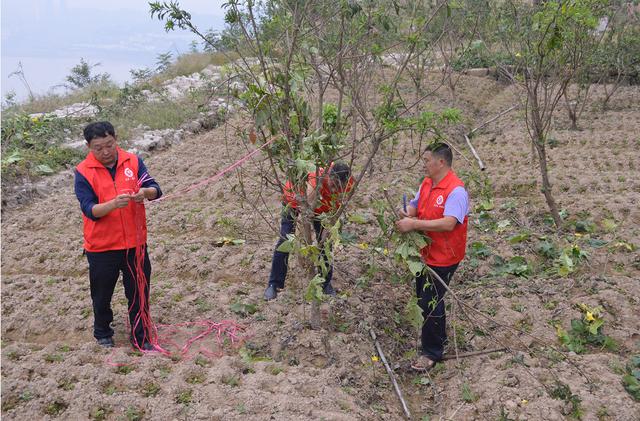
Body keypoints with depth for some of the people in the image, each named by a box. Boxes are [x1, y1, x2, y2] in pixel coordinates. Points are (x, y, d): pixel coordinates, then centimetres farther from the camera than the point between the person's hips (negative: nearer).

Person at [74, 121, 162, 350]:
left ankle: (140, 336, 27)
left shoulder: (133, 162, -3)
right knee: (102, 294, 16)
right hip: (101, 247, -1)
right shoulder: (83, 172, -9)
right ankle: (102, 333, 40)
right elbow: (89, 209, -16)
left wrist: (146, 192, -31)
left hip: (135, 242, 2)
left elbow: (155, 190, -7)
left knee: (140, 292, 10)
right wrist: (114, 204, -34)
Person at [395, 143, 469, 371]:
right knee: (424, 298, 22)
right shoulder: (427, 183, 4)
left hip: (443, 258, -9)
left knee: (431, 303, -1)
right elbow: (415, 205, 10)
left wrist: (414, 224, -35)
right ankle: (439, 337, 44)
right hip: (426, 253, 9)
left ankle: (432, 352, 17)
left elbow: (448, 223, -35)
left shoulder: (456, 190, -24)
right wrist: (407, 214, -14)